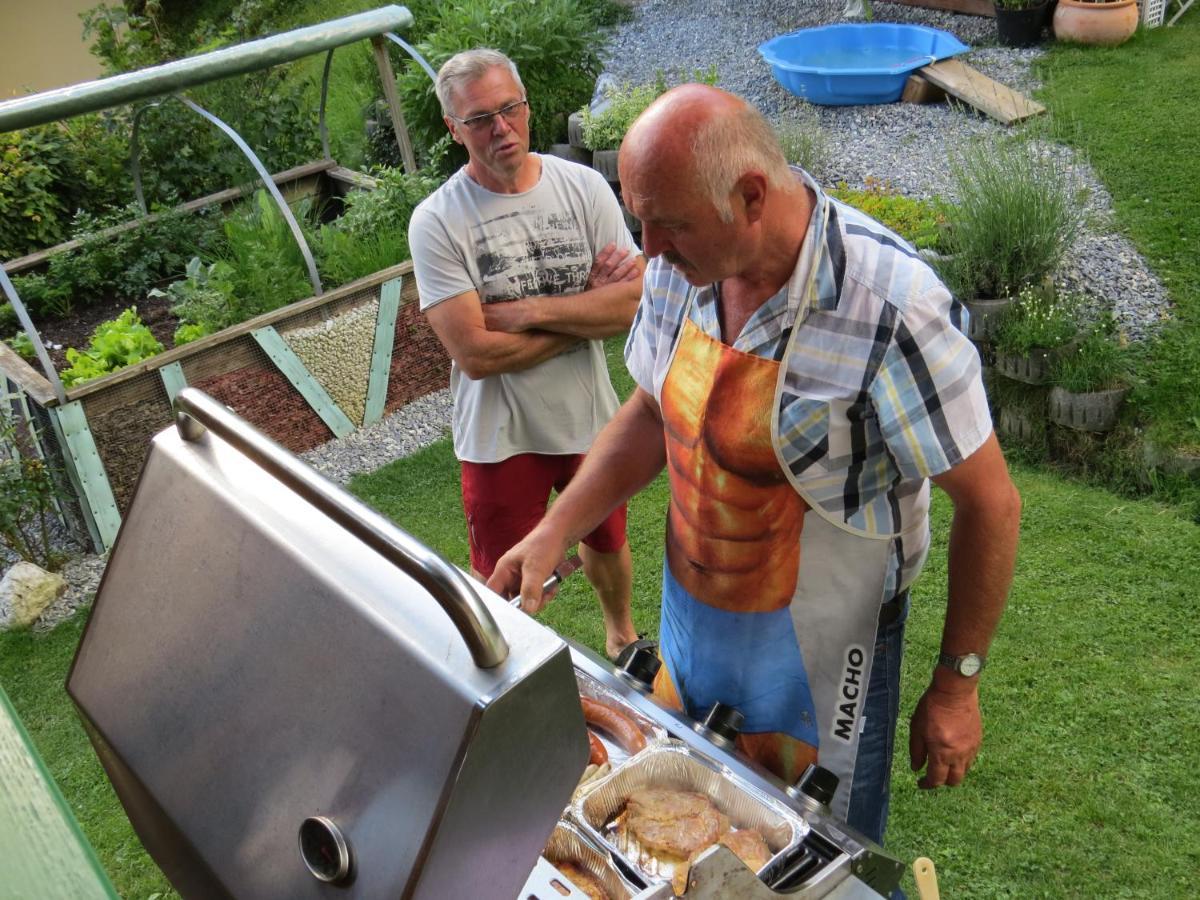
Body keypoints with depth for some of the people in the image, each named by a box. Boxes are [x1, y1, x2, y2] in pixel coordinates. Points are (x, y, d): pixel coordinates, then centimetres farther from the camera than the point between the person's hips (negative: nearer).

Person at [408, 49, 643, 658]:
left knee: (606, 540, 27)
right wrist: (587, 306, -17)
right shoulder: (436, 221, -17)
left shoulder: (583, 186, -8)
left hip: (591, 418, 3)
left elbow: (636, 301, -15)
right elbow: (476, 353, -24)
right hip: (501, 435, -3)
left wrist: (529, 311, -23)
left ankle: (620, 631, 56)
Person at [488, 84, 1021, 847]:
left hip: (815, 646, -5)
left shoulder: (893, 311, -29)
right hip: (690, 617, 6)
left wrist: (956, 687, -11)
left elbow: (989, 505, -18)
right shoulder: (683, 265, -9)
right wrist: (552, 535, -3)